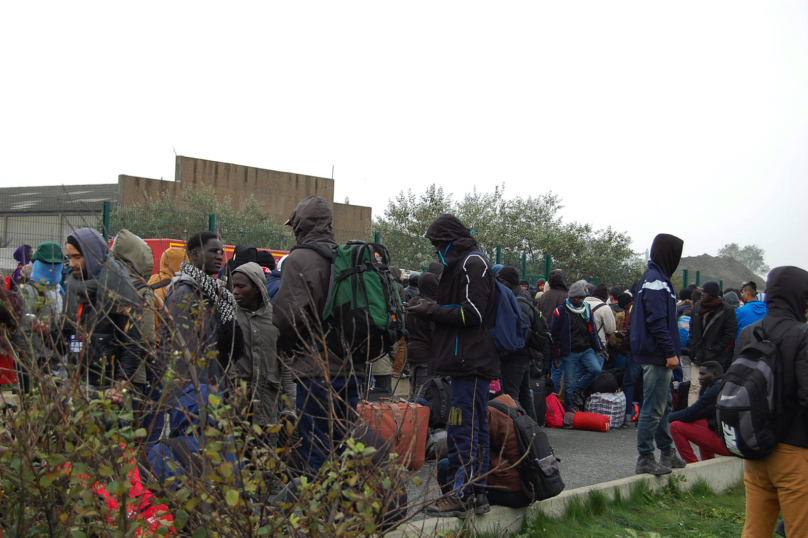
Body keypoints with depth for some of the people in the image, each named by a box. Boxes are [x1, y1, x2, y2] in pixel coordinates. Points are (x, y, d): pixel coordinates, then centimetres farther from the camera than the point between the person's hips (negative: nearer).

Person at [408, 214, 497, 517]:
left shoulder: (472, 262, -9)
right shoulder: (462, 263, 21)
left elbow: (473, 313, -17)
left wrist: (432, 311, -10)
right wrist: (433, 308, 11)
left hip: (471, 362, -11)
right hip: (471, 361, 11)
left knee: (462, 430, -9)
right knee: (475, 429, 12)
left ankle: (461, 495, -7)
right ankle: (477, 493, 18)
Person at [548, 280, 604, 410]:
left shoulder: (587, 309, 9)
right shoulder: (561, 311, -3)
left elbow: (592, 330, 18)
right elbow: (554, 335, -1)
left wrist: (599, 348, 16)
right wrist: (555, 355, -3)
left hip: (587, 350, 4)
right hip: (569, 353, -3)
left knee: (596, 369, -20)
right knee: (569, 383, -1)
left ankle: (578, 390, 2)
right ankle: (570, 411, 13)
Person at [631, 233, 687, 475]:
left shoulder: (656, 279, 17)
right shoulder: (655, 282, -16)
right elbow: (657, 321, -22)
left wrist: (670, 351, 18)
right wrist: (670, 352, -21)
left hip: (657, 356, 11)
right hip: (657, 356, -11)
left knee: (664, 403, 18)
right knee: (653, 408, -6)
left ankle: (667, 452, 28)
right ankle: (645, 459, 0)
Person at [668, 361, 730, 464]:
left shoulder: (716, 389, -12)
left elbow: (690, 414, -12)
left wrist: (669, 417, 2)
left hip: (726, 443, -10)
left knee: (676, 427, -9)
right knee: (698, 420, 29)